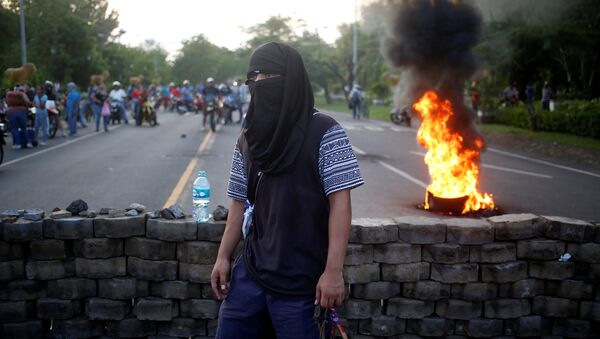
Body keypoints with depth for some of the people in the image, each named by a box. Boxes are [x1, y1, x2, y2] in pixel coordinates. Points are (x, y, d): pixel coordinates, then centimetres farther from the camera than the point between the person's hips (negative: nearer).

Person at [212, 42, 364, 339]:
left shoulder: (324, 132, -8)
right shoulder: (248, 138, 9)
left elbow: (340, 203, -12)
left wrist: (333, 270, -17)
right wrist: (223, 257, 10)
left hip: (301, 279, -5)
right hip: (250, 272, 6)